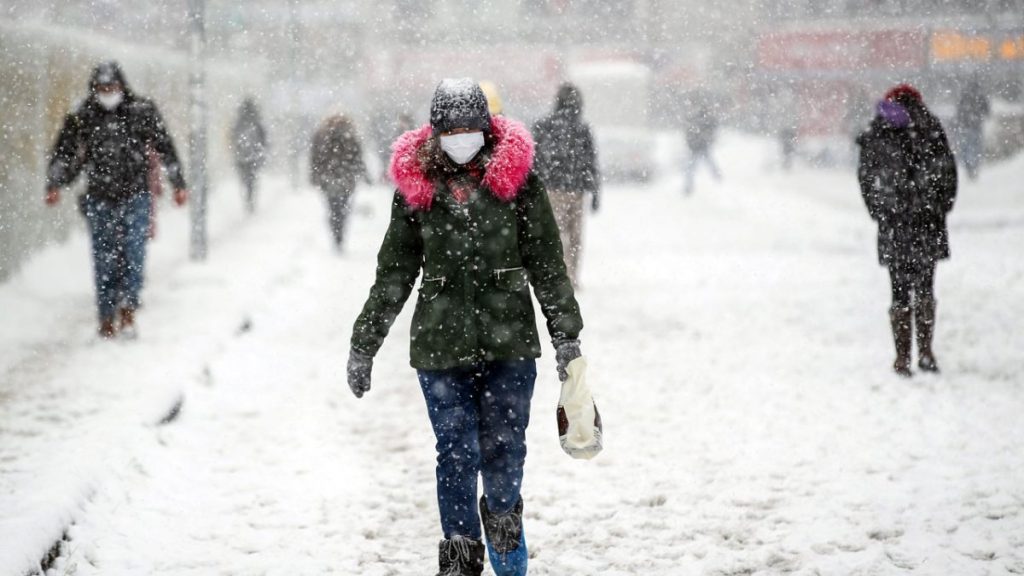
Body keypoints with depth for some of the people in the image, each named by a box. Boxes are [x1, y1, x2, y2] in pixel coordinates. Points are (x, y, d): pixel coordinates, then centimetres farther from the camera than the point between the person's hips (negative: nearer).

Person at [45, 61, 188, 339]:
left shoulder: (142, 112, 1)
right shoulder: (82, 118, 3)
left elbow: (165, 147, 7)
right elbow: (63, 153, 8)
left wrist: (178, 183, 7)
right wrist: (54, 184, -5)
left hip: (136, 195, -1)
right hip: (99, 199, 1)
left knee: (133, 255, -11)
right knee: (104, 259, 3)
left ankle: (128, 309, -5)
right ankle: (107, 318, 10)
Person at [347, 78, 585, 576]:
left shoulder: (517, 178, 1)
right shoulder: (416, 185, 3)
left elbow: (547, 263, 5)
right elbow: (393, 274, 10)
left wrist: (566, 334, 2)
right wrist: (363, 345, 10)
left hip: (510, 342, 0)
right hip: (440, 345, 0)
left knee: (504, 447, 2)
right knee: (457, 454, 0)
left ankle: (502, 517, 31)